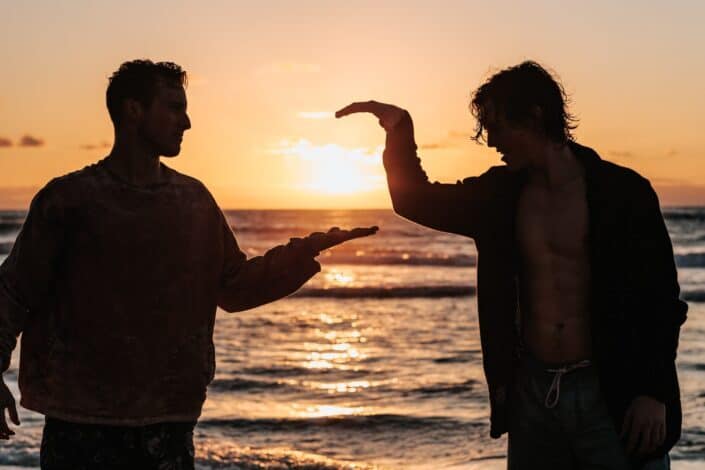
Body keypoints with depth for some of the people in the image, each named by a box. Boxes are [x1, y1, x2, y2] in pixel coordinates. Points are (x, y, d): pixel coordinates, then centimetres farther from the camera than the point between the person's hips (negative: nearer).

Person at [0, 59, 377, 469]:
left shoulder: (194, 199, 9)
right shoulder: (70, 198, -4)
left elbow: (234, 287, 16)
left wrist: (309, 250, 9)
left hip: (169, 422, 4)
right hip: (80, 422, -3)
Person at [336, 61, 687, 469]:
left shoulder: (622, 192, -7)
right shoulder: (501, 194, 6)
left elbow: (662, 300, -7)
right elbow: (416, 200, 17)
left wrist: (654, 394, -14)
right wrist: (400, 128, 2)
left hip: (611, 394, -4)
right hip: (532, 390, 5)